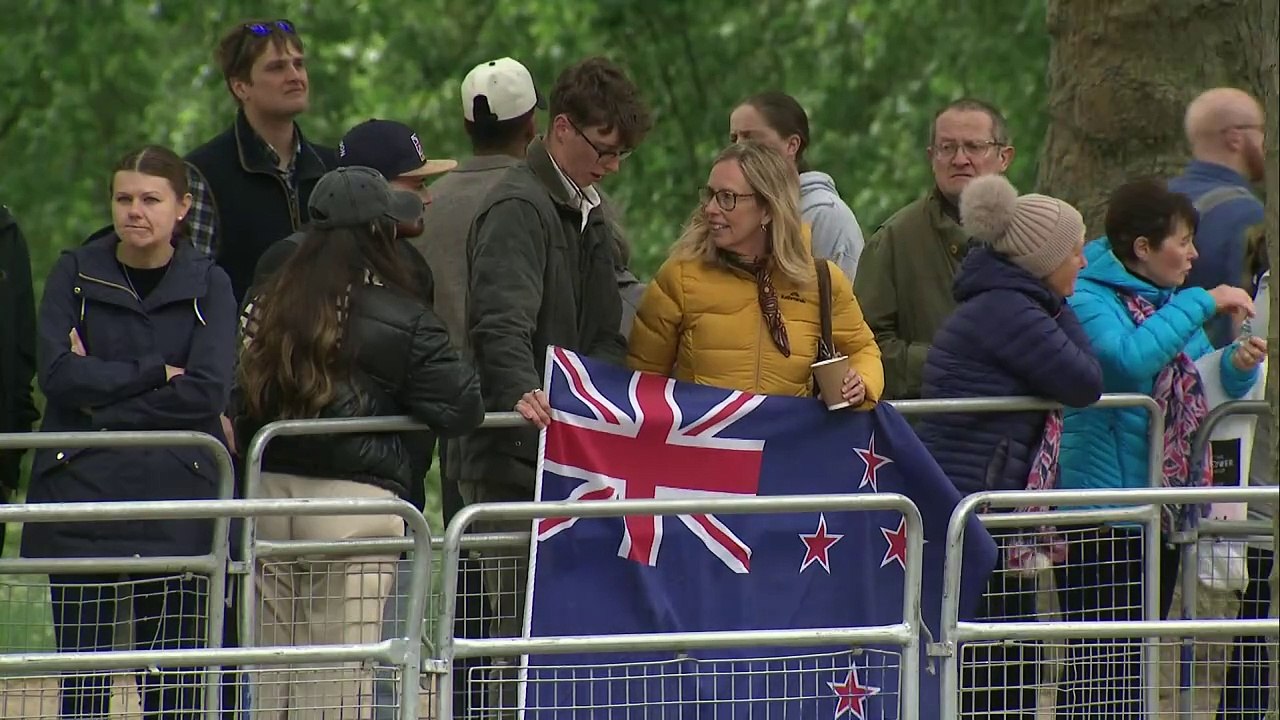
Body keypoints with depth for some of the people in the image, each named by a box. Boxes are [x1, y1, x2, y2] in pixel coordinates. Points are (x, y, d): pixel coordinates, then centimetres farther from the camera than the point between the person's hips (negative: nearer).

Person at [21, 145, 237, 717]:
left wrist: (104, 391, -10)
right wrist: (157, 373, -10)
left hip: (176, 503, 0)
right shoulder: (75, 274, 6)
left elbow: (208, 392, -8)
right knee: (82, 674, 0)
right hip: (81, 492, 0)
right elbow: (58, 374, -8)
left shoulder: (207, 285, 5)